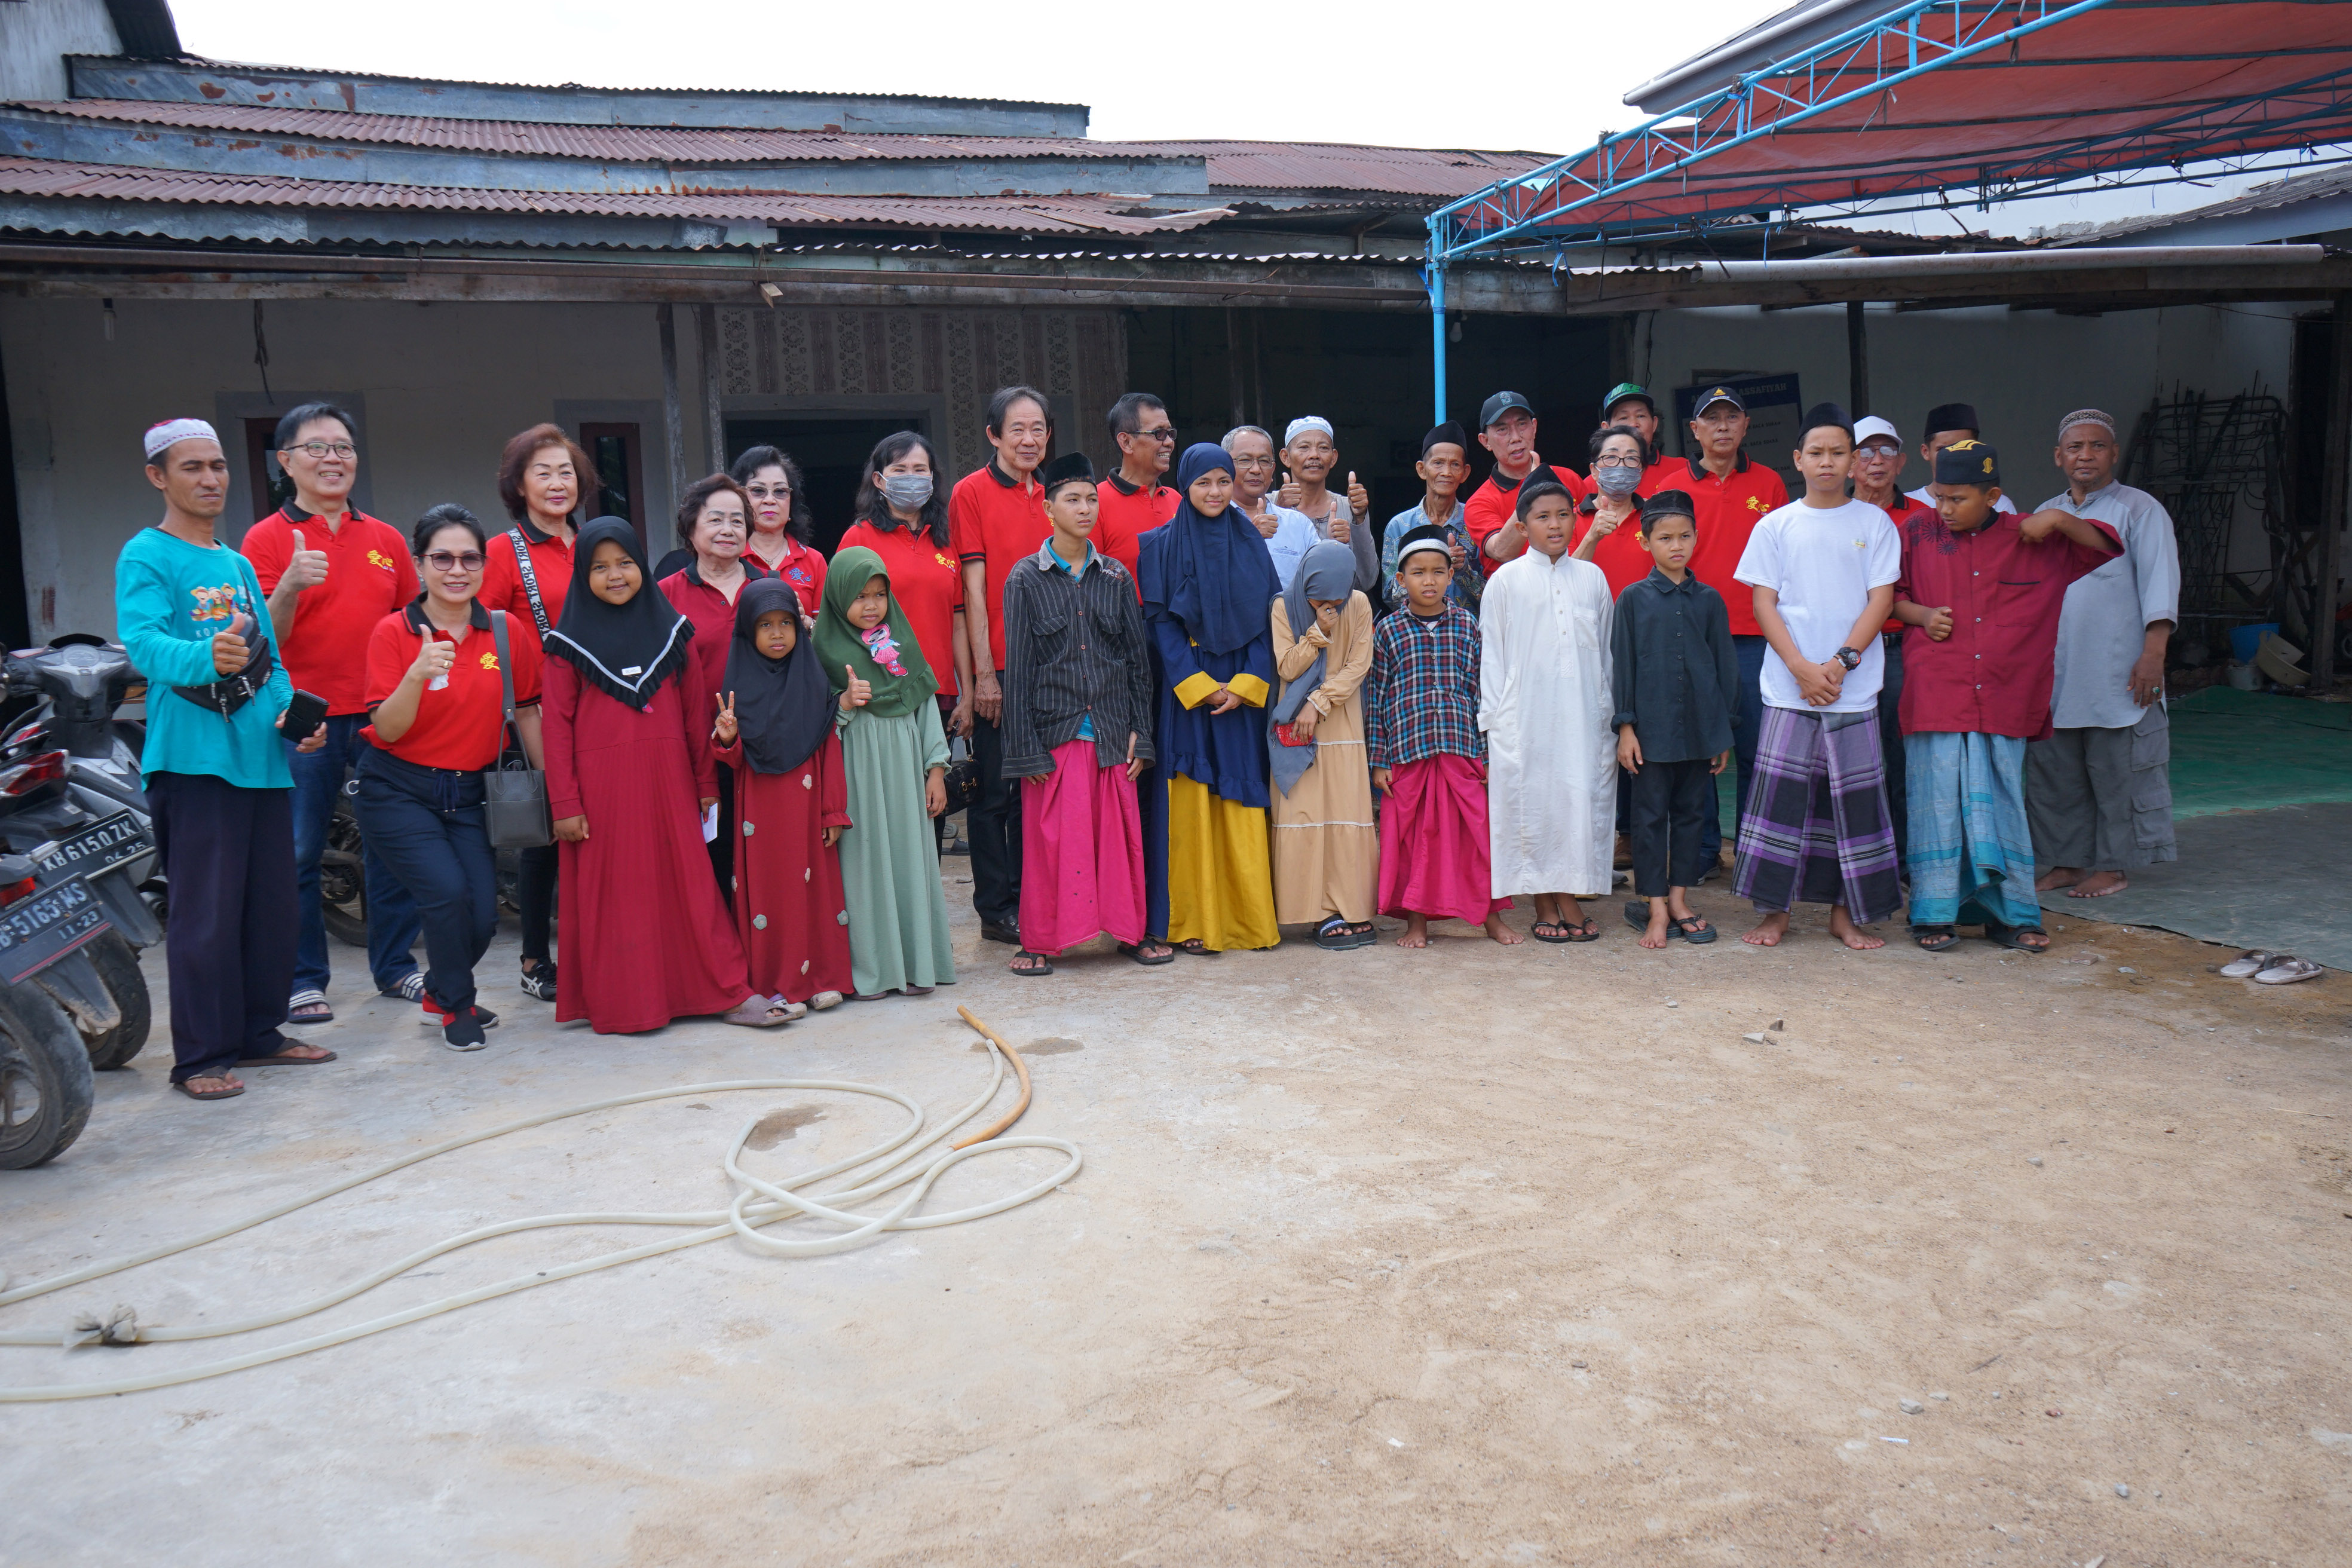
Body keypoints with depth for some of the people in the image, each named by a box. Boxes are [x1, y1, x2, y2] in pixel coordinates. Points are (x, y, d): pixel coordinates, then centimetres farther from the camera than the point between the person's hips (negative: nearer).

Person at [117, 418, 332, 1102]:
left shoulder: (239, 565, 19)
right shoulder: (146, 556, -4)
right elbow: (142, 642, -20)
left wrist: (293, 710, 1)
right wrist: (204, 657, -41)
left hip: (264, 756, 7)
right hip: (194, 757, -7)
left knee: (272, 906, 11)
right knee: (207, 913, -6)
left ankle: (258, 1033, 24)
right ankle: (201, 1056, 3)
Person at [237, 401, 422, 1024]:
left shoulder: (385, 539, 14)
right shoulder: (267, 538, 1)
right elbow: (264, 636, -8)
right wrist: (290, 588, -27)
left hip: (381, 714, 4)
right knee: (297, 855, 0)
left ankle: (393, 965, 20)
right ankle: (303, 980, 10)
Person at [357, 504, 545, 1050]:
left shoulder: (508, 631, -2)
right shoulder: (392, 632, -10)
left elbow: (526, 711, 9)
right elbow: (387, 730, -15)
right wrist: (417, 675, -32)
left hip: (470, 793, 3)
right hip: (399, 791, -3)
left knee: (483, 917, -2)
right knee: (447, 892, -20)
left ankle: (438, 992, 33)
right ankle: (457, 1009, 8)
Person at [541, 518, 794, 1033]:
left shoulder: (671, 631, 10)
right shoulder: (570, 643, 2)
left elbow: (694, 713, 12)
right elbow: (556, 726, -1)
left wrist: (706, 783, 9)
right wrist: (564, 805, -7)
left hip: (666, 781, 2)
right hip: (602, 787, -2)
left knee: (690, 883, 3)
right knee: (612, 893, 3)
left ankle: (729, 994, 7)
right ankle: (622, 1004, 13)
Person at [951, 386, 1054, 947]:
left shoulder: (1049, 497, 12)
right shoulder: (972, 492, -3)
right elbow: (974, 587, -8)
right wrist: (984, 671, -11)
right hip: (998, 668, -5)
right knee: (995, 789, 3)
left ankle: (1030, 899, 22)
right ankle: (995, 908, 13)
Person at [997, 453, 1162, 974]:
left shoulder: (1116, 578, 9)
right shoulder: (1025, 580, 1)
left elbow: (1138, 658, 11)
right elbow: (1018, 670, -1)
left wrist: (1139, 733, 3)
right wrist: (1025, 750, -6)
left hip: (1112, 730, 2)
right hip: (1054, 731, -2)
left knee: (1120, 832, 5)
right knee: (1050, 837, 0)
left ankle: (1131, 928, 19)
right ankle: (1042, 940, 12)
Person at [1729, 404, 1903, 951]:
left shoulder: (1875, 524, 6)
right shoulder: (1776, 526, 6)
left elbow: (1881, 599, 1)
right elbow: (1763, 602, 2)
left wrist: (1840, 663, -11)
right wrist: (1803, 669, -9)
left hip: (1854, 686, 0)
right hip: (1789, 686, 0)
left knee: (1854, 796, 2)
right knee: (1780, 793, -3)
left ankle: (1846, 912, 12)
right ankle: (1775, 911, 7)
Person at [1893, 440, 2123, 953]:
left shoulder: (2031, 540, 7)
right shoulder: (1918, 532, 5)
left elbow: (2104, 547, 12)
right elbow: (1885, 593, 14)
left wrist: (2060, 519, -4)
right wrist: (1919, 614, -5)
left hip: (2004, 700, 1)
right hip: (1935, 696, -1)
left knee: (2002, 805, 7)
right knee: (1938, 803, -1)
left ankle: (2010, 915, 17)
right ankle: (1934, 915, 9)